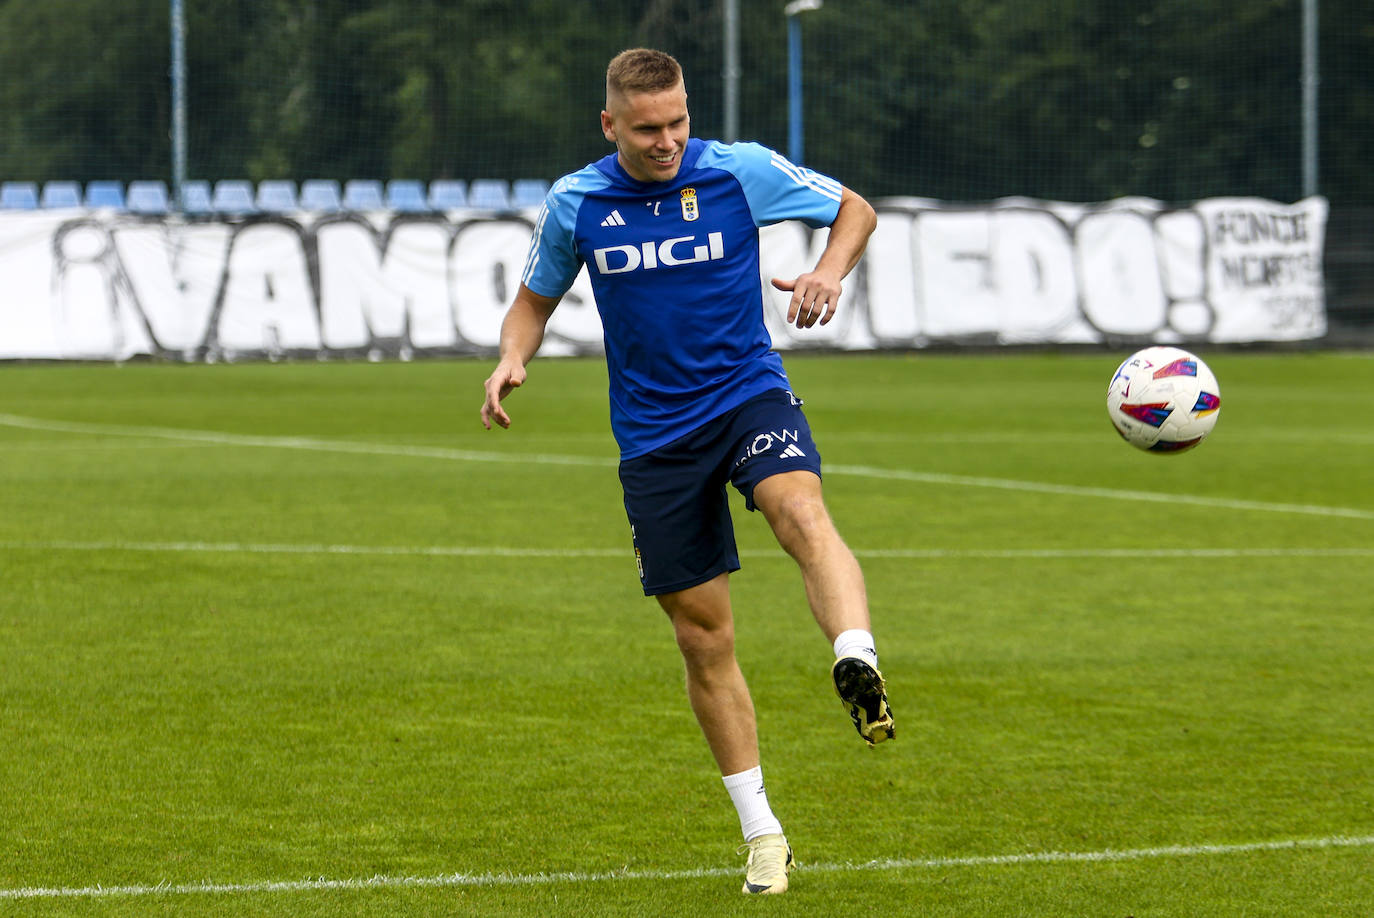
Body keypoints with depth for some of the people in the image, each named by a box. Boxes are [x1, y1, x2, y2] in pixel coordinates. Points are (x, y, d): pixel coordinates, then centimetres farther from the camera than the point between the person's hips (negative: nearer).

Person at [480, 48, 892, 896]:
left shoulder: (740, 172, -6)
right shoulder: (575, 204, -1)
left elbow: (855, 210, 6)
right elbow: (537, 298, 15)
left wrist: (829, 272, -14)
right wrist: (512, 360, -6)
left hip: (749, 395, -2)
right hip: (654, 435, 2)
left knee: (802, 514, -36)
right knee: (705, 635, 4)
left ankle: (859, 667, -60)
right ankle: (762, 835, 14)